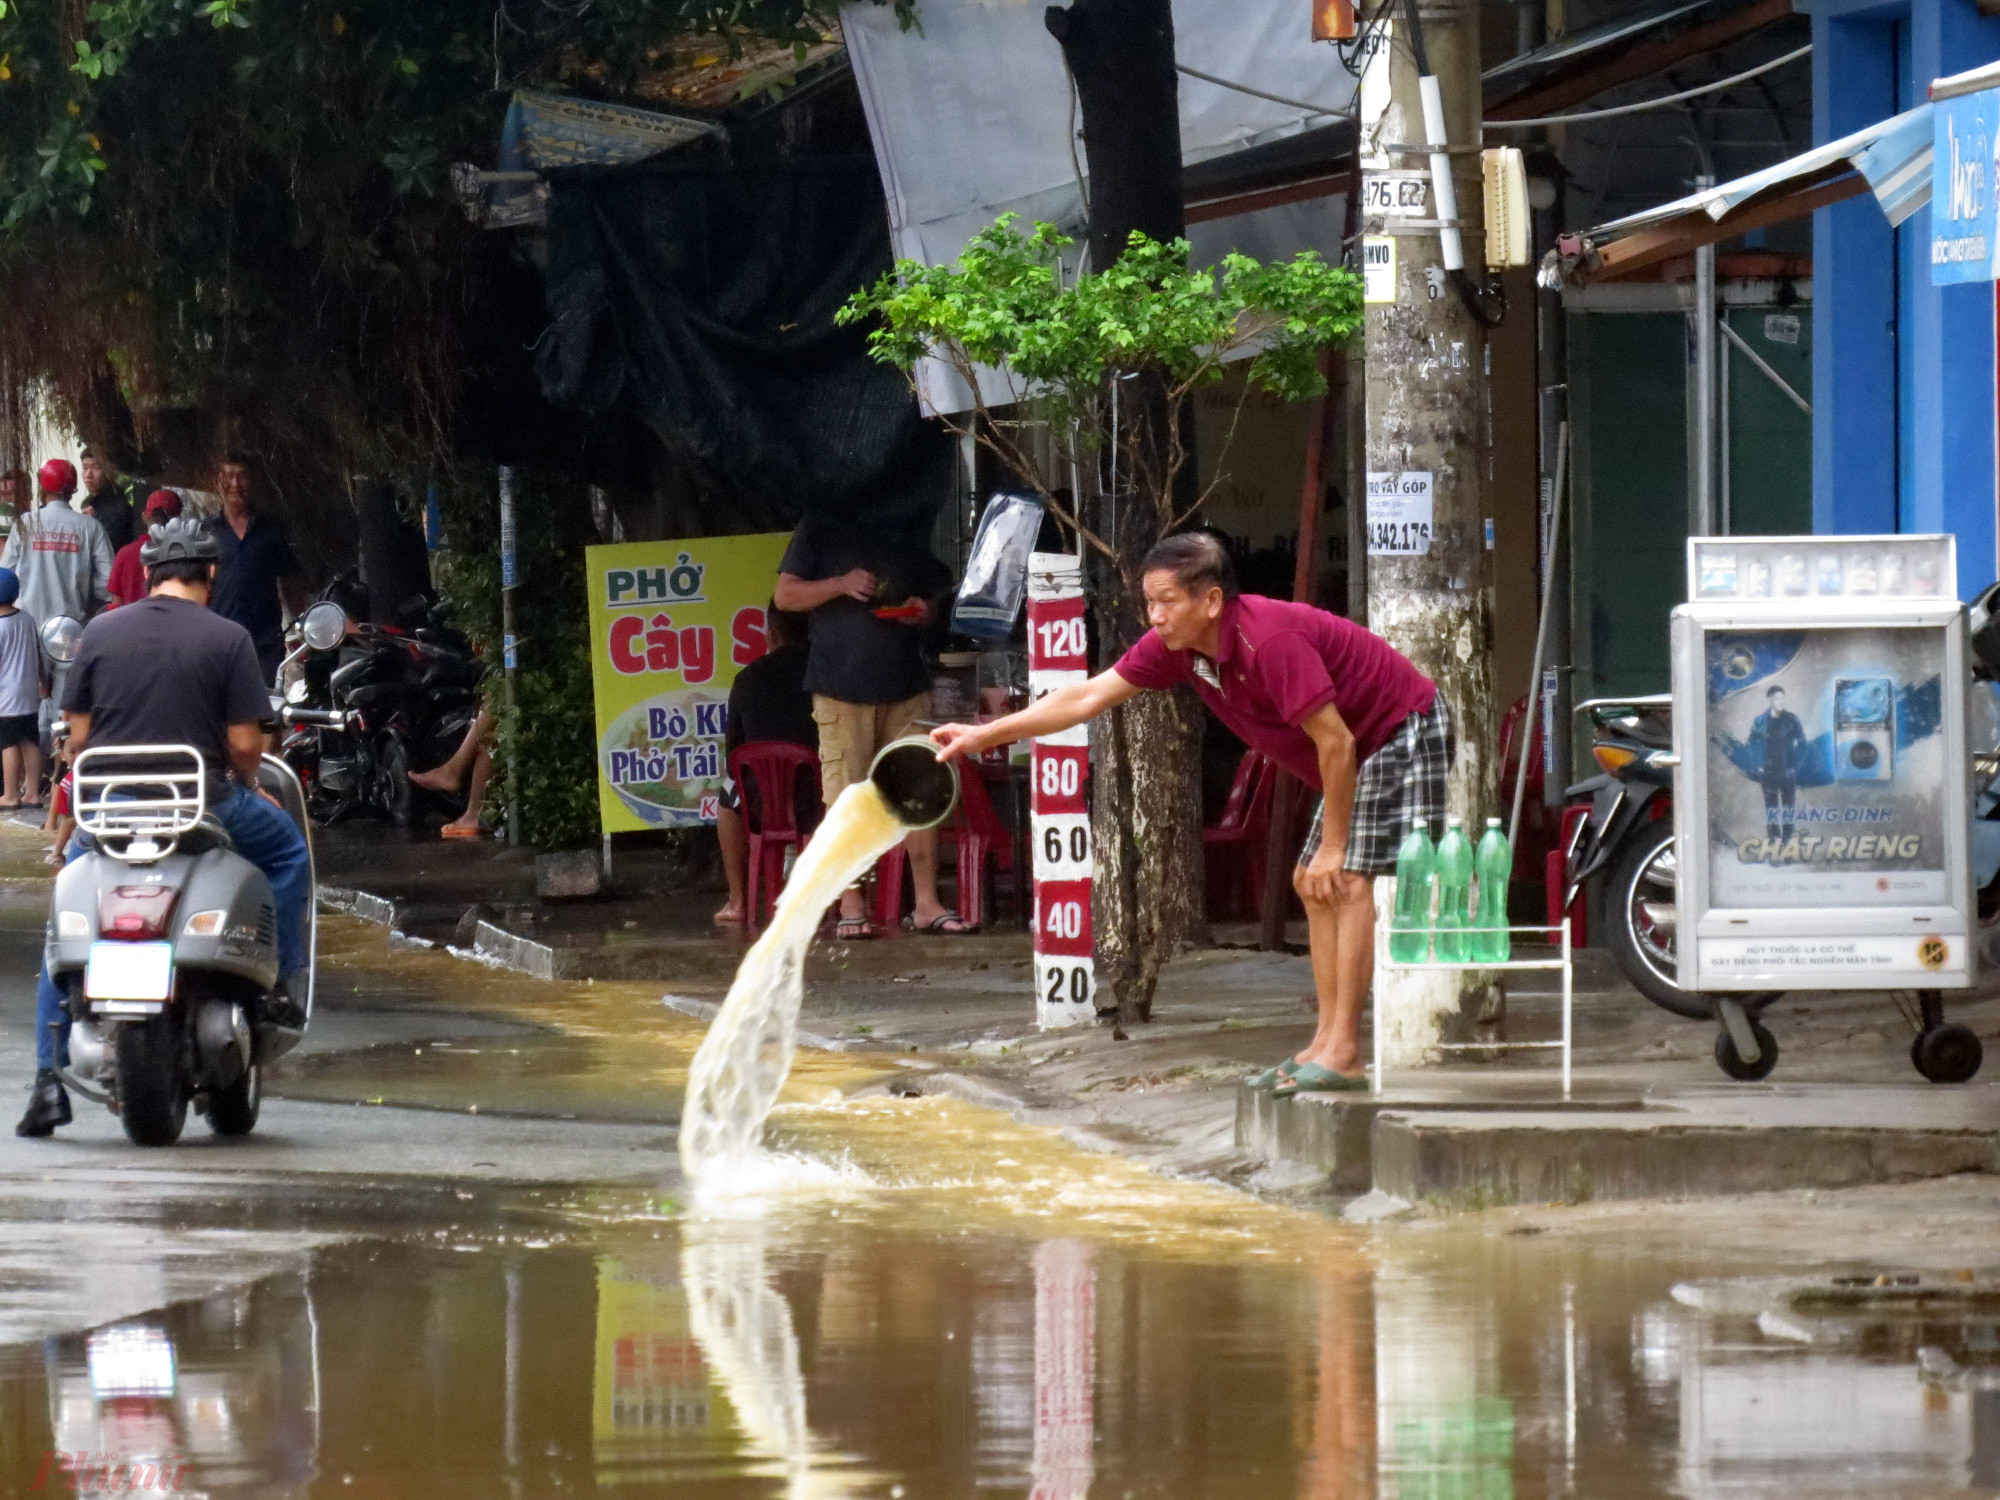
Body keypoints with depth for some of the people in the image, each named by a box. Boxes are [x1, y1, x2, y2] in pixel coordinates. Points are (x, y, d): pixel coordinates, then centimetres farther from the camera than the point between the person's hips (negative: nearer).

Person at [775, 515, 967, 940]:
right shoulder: (820, 530, 7)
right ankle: (850, 908, -1)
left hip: (907, 686, 3)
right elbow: (786, 595, 3)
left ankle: (927, 904, 5)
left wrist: (926, 611, 1)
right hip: (842, 691, -3)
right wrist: (841, 585, -14)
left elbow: (938, 593, 25)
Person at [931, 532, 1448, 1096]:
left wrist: (1333, 846, -21)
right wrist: (982, 735, 1)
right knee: (1312, 886, 9)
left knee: (1348, 881, -17)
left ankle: (1343, 1056, -20)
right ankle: (1326, 1044, 10)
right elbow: (1089, 697, 3)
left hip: (1404, 732, -10)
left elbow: (1336, 742, -29)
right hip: (1359, 750, 10)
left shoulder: (1270, 640, -32)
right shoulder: (1176, 646, -5)